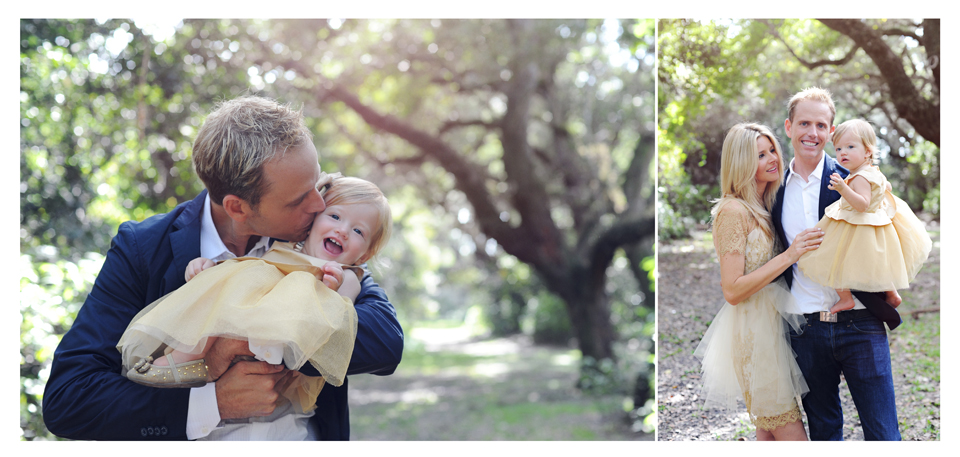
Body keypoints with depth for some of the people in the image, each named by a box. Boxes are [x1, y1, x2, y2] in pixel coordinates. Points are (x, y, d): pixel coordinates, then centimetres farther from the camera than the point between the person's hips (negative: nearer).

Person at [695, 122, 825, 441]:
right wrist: (789, 256, -22)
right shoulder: (734, 211, -15)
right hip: (752, 329, -9)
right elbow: (732, 290, -19)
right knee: (792, 436, -8)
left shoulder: (766, 206, 13)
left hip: (774, 325, 9)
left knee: (769, 432, 12)